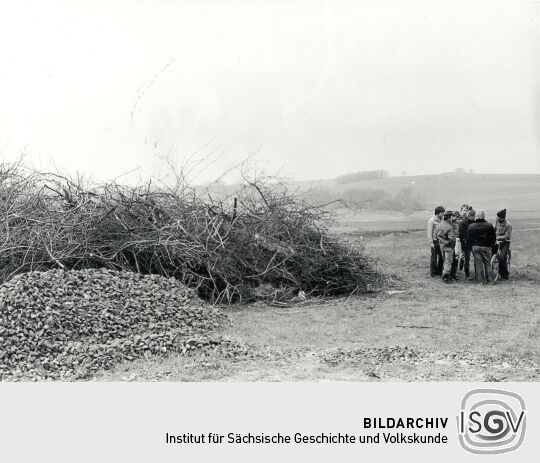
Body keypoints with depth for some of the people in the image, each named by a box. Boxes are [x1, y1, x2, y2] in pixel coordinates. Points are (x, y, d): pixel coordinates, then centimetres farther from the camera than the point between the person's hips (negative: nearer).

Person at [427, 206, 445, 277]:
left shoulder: (440, 220, 13)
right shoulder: (432, 221, -9)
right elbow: (429, 232, -11)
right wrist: (431, 242, -15)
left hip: (440, 241, 7)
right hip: (435, 241, -7)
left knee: (441, 256, 9)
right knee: (434, 257, 0)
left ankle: (439, 271, 20)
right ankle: (433, 272, 7)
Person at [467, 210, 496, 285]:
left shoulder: (471, 226, 1)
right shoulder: (489, 225, -3)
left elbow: (468, 239, 5)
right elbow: (493, 237, 2)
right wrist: (491, 246, 11)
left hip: (475, 247, 1)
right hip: (486, 247, 0)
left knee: (478, 264, 5)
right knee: (487, 264, 8)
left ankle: (483, 280, 3)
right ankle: (491, 280, 6)